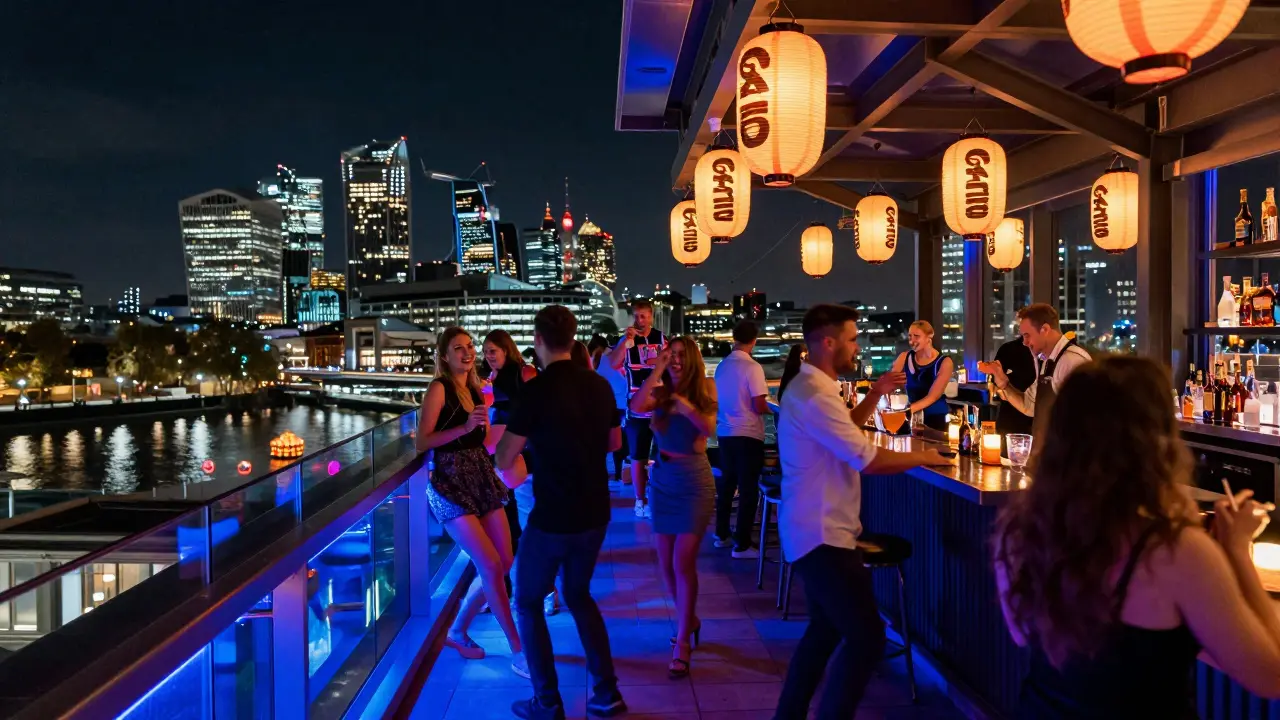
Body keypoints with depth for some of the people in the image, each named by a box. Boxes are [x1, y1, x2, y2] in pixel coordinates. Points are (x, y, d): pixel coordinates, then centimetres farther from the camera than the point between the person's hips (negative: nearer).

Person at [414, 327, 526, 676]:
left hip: (482, 479, 8)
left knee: (504, 562, 5)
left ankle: (458, 631, 25)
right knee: (491, 566, -10)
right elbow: (422, 441, -16)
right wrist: (464, 428, -24)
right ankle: (517, 650, 0)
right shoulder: (439, 388, -8)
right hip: (451, 484, -8)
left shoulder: (475, 388, 13)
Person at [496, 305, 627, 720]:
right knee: (578, 594, 24)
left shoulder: (538, 389, -17)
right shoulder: (599, 385, 0)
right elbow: (614, 443, 14)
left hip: (553, 517, -6)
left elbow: (504, 460, -13)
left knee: (527, 603, 14)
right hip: (595, 513, 6)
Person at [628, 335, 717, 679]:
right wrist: (657, 368, -17)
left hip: (694, 482, -4)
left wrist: (686, 407, -32)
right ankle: (688, 620, 33)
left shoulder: (703, 392, -4)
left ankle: (682, 644, 1)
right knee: (666, 563, 11)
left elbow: (709, 427, -21)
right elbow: (636, 407, -20)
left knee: (683, 563, -7)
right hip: (662, 480, 4)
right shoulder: (660, 394, 2)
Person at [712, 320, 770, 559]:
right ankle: (742, 545, 3)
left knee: (726, 484, 17)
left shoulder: (721, 366, 3)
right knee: (748, 489, 0)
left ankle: (722, 535, 26)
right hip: (748, 435, -6)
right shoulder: (752, 367, -16)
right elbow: (759, 406, -17)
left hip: (724, 433, 7)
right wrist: (770, 409, 3)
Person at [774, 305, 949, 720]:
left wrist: (875, 395, 12)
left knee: (826, 628, 21)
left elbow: (845, 431, 23)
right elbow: (868, 459, -26)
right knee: (866, 637, -7)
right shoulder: (814, 396, -24)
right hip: (821, 533, -11)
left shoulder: (811, 387, 11)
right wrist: (922, 457, -10)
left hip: (816, 528, 11)